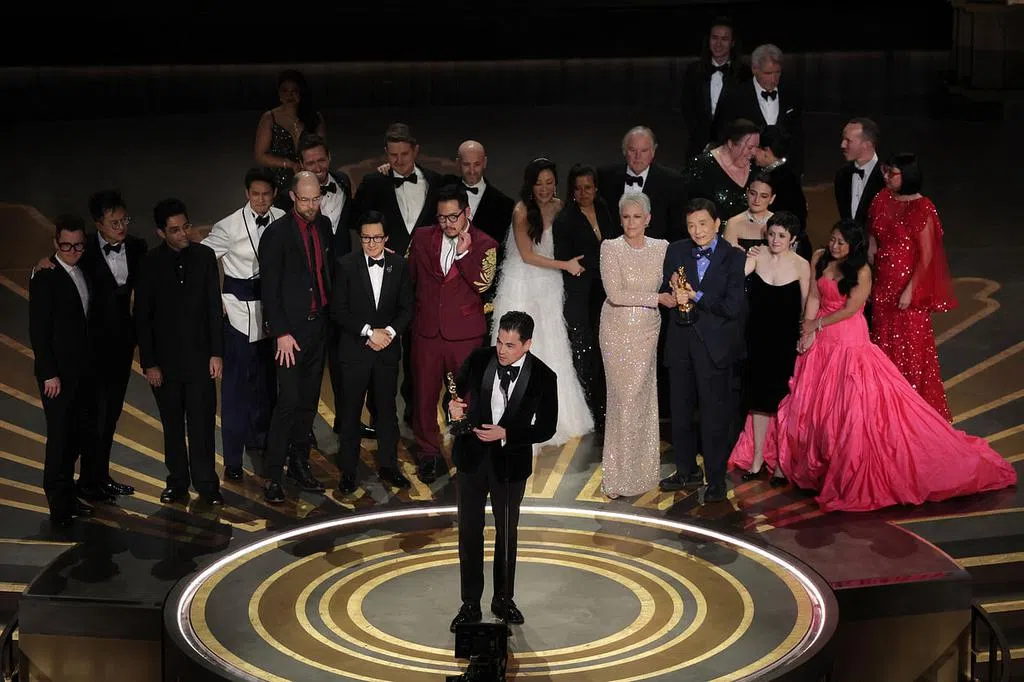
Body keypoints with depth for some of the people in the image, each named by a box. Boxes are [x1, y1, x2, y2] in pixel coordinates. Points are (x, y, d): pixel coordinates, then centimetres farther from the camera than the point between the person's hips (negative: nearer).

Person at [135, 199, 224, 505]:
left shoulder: (204, 256, 1)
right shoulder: (150, 264, -4)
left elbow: (214, 307, 4)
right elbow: (142, 317, -2)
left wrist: (216, 353, 0)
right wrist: (149, 363, -5)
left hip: (199, 356, 1)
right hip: (166, 360, -1)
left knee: (202, 423, 0)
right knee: (172, 426, 8)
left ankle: (206, 485, 8)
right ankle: (177, 482, 19)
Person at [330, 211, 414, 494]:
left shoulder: (398, 265, 3)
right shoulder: (346, 265, -6)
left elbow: (406, 308, 6)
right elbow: (338, 310, -8)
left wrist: (390, 331, -11)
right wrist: (369, 331, -15)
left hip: (387, 350, 2)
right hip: (354, 349, -2)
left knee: (387, 409, 10)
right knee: (350, 411, 3)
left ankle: (388, 465, 22)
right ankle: (348, 470, 13)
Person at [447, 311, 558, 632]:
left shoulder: (543, 377, -15)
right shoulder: (478, 360, -10)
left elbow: (546, 428, -10)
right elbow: (457, 393, 4)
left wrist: (506, 434, -22)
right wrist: (454, 408, -20)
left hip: (510, 461, -1)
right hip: (472, 456, 1)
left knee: (507, 532, 16)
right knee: (469, 531, 7)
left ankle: (503, 599, 32)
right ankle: (470, 604, 18)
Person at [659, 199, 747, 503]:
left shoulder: (733, 257, -9)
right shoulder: (676, 252, 5)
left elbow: (732, 307, -16)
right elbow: (664, 294, 7)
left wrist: (695, 297, -15)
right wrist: (673, 290, -15)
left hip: (714, 344, -5)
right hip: (680, 342, 5)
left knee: (714, 415, 2)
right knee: (680, 410, 16)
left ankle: (716, 480, 13)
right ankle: (687, 470, 32)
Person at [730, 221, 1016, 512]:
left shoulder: (861, 272, -12)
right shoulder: (819, 259, 3)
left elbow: (850, 309, -13)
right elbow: (813, 297, 2)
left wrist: (817, 324, -9)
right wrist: (808, 331, -8)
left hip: (849, 340, -5)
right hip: (821, 341, 5)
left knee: (851, 401, -9)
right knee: (812, 398, 10)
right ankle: (811, 459, 24)